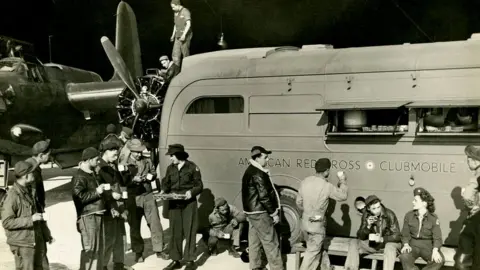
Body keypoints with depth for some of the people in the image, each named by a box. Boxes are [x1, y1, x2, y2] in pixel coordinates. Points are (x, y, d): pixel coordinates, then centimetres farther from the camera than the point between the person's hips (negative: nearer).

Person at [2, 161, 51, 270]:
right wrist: (31, 219, -23)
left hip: (37, 241, 8)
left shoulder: (28, 191, 10)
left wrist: (46, 233, 19)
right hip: (22, 244, -8)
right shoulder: (13, 196, -17)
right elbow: (6, 222, -19)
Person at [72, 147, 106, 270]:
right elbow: (79, 197, -24)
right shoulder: (79, 177, -14)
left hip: (97, 214, 9)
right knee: (89, 247, -5)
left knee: (99, 246, 15)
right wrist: (96, 192, -18)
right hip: (88, 216, -9)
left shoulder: (92, 173, 16)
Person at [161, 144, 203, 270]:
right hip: (174, 203, 4)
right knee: (175, 232, 8)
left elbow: (199, 185, -4)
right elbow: (166, 183, 12)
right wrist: (163, 191, -8)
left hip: (189, 203, -4)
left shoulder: (192, 167, -6)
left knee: (189, 232, 0)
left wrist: (192, 192, -21)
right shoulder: (170, 168, 7)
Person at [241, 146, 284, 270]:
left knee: (254, 241, 16)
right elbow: (264, 196, -23)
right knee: (271, 243, -2)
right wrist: (274, 213, -15)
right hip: (260, 213, -10)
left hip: (252, 211, 10)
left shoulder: (250, 171, 12)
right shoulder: (258, 174, -21)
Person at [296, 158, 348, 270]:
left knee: (320, 248, 22)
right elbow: (343, 196, -6)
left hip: (306, 222, 7)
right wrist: (342, 181, 7)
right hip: (317, 224, -7)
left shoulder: (305, 182, -5)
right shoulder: (327, 186, -21)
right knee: (313, 251, 7)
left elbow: (299, 203, 4)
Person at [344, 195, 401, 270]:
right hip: (372, 244, 4)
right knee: (353, 243, -16)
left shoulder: (389, 214, -17)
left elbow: (397, 236, -16)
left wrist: (382, 239, -33)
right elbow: (360, 236, -6)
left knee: (390, 247, -37)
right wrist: (368, 226, -24)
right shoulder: (366, 215, -6)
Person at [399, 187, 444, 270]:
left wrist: (435, 251, -28)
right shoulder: (409, 215, 4)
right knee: (404, 257, -35)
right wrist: (406, 245, -15)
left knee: (439, 260, -31)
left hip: (428, 246, 0)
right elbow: (405, 234, 6)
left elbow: (437, 237, -9)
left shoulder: (433, 218, -2)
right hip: (413, 245, 0)